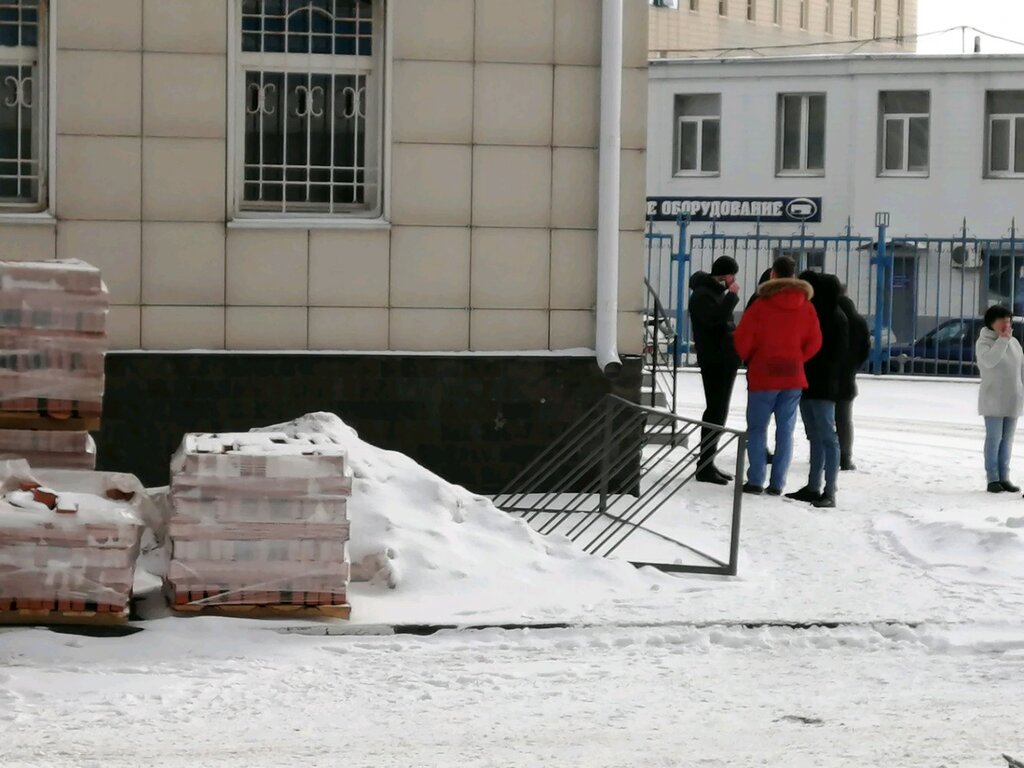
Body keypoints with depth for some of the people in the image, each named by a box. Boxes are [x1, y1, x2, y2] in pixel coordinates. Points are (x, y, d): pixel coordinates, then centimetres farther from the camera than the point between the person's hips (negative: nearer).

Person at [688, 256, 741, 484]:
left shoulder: (717, 292, 19)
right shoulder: (702, 295, -12)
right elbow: (715, 318, -27)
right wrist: (732, 296, -21)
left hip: (725, 360, 10)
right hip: (714, 360, -10)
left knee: (718, 413, 14)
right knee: (715, 412, -10)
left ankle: (707, 463, 21)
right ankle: (705, 467, -8)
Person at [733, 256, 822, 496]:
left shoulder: (761, 305, -11)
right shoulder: (806, 307, 1)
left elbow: (743, 340, -8)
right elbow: (814, 343, 2)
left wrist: (749, 359, 12)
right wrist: (796, 360, 13)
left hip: (763, 376, -3)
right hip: (793, 377, 3)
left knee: (757, 428, 5)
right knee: (785, 429, 7)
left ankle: (756, 480, 0)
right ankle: (778, 483, 5)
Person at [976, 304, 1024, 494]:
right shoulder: (983, 342, -7)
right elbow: (989, 360, -27)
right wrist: (1003, 339, -22)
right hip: (993, 400, -5)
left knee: (1007, 440, 8)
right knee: (994, 439, -4)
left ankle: (1004, 478, 13)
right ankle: (992, 479, -1)